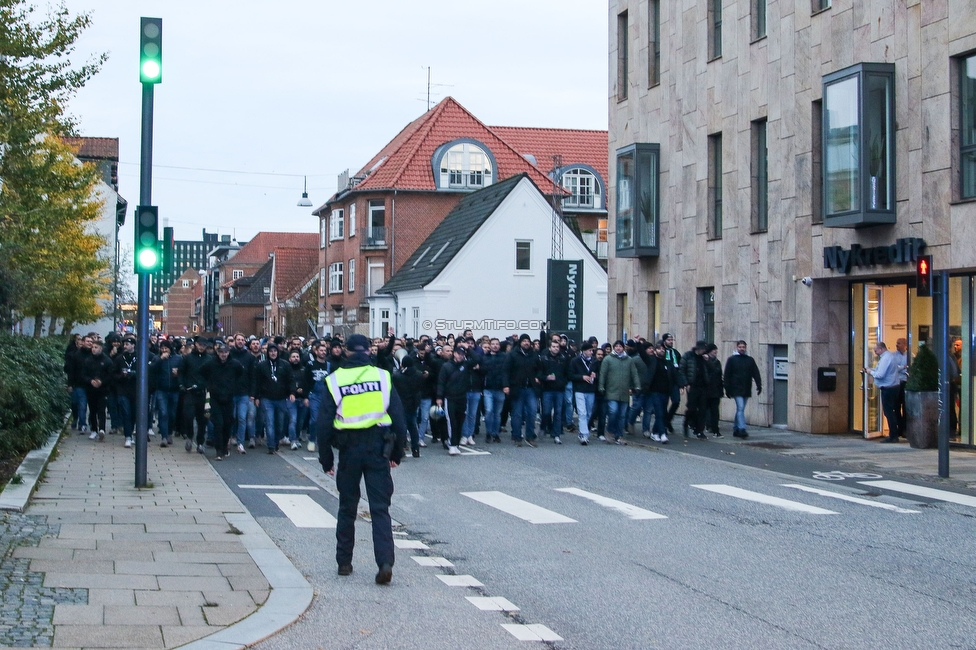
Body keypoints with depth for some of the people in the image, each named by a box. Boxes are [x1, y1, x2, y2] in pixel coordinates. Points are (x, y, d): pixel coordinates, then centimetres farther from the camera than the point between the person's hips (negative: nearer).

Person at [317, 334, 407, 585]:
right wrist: (397, 453, 11)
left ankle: (344, 562, 22)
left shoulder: (335, 381, -1)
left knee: (347, 508, 15)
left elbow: (325, 424, -1)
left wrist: (326, 459, 7)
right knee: (380, 508, 1)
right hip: (378, 449, 0)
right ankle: (385, 562, -13)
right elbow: (399, 418, 2)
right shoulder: (383, 377, 1)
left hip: (349, 449, 0)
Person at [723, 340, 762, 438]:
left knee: (740, 410, 11)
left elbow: (756, 374, 7)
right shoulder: (731, 360, 1)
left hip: (747, 390, 4)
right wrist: (727, 389, -5)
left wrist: (759, 385, -4)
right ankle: (741, 429, -21)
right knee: (740, 408, -15)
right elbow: (727, 375, -1)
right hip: (736, 389, -4)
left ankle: (735, 429, 21)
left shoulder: (750, 360, 11)